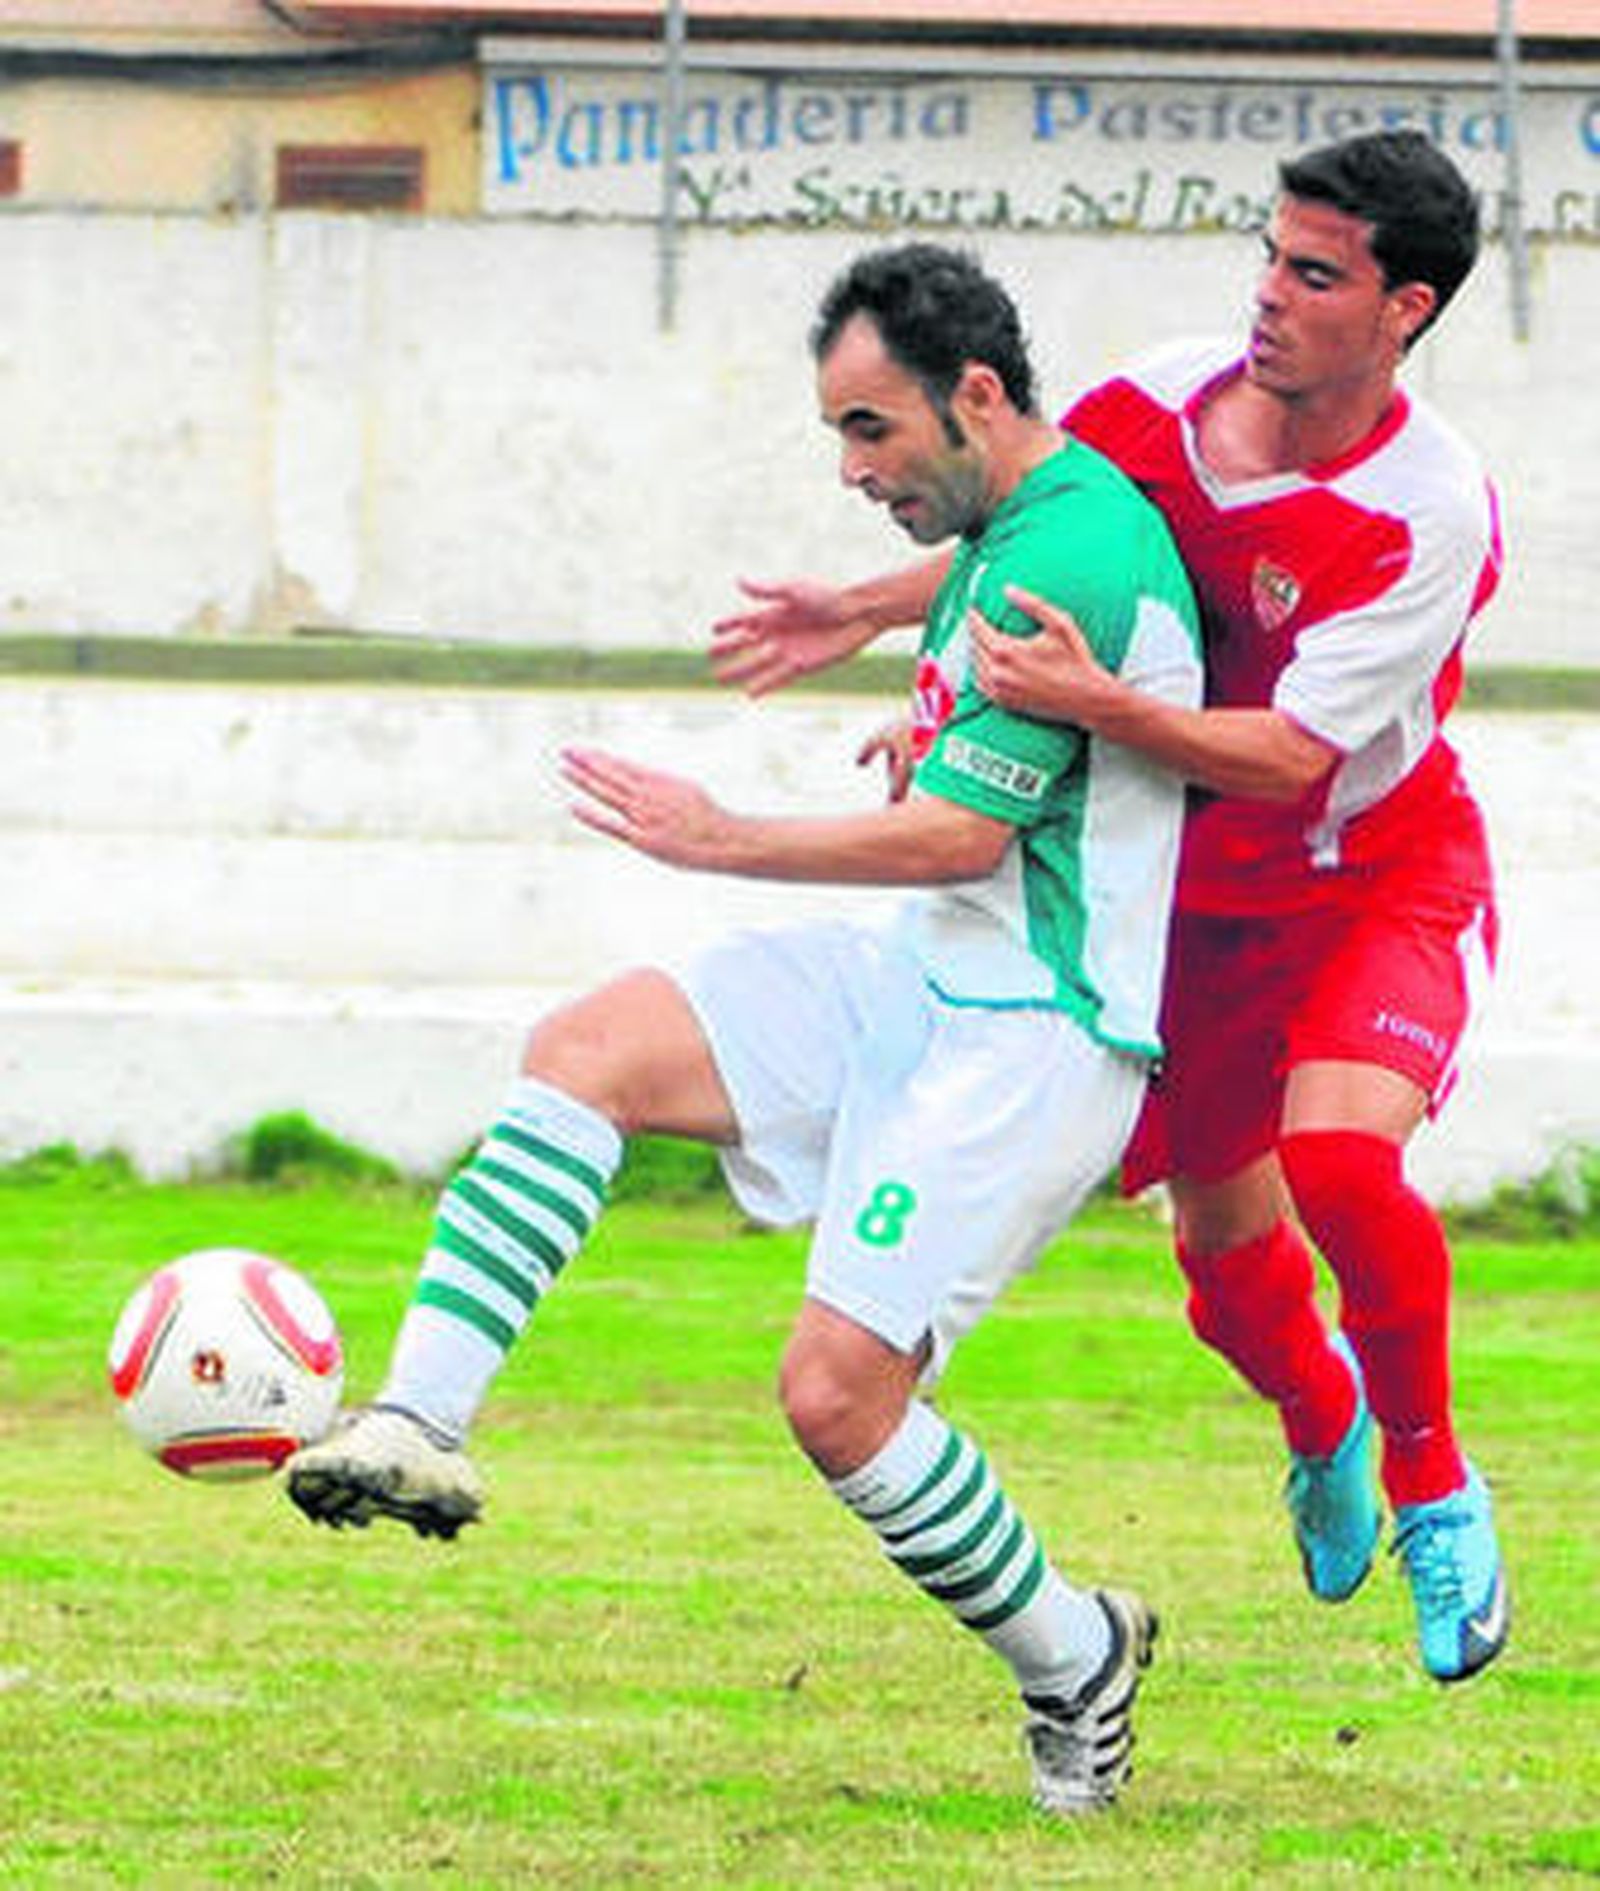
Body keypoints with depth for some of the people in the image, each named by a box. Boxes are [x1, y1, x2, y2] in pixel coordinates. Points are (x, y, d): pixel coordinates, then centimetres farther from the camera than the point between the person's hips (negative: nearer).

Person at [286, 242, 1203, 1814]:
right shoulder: (1006, 532, 11)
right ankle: (420, 1422, -17)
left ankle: (1075, 1667, 6)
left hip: (1035, 1033, -10)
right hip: (919, 976, 10)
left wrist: (725, 843, -10)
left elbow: (959, 835, -19)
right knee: (584, 1048, -7)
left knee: (837, 1390, -15)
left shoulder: (1073, 559, -21)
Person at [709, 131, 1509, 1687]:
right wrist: (860, 614, 1)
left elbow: (1292, 755, -33)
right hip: (1201, 896, 5)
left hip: (1382, 877, -5)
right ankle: (1323, 1416, 45)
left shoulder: (1430, 515, -27)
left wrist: (1094, 704, -43)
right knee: (1225, 1243, 8)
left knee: (1338, 1149, -31)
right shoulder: (1159, 407, -12)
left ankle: (1432, 1482, -7)